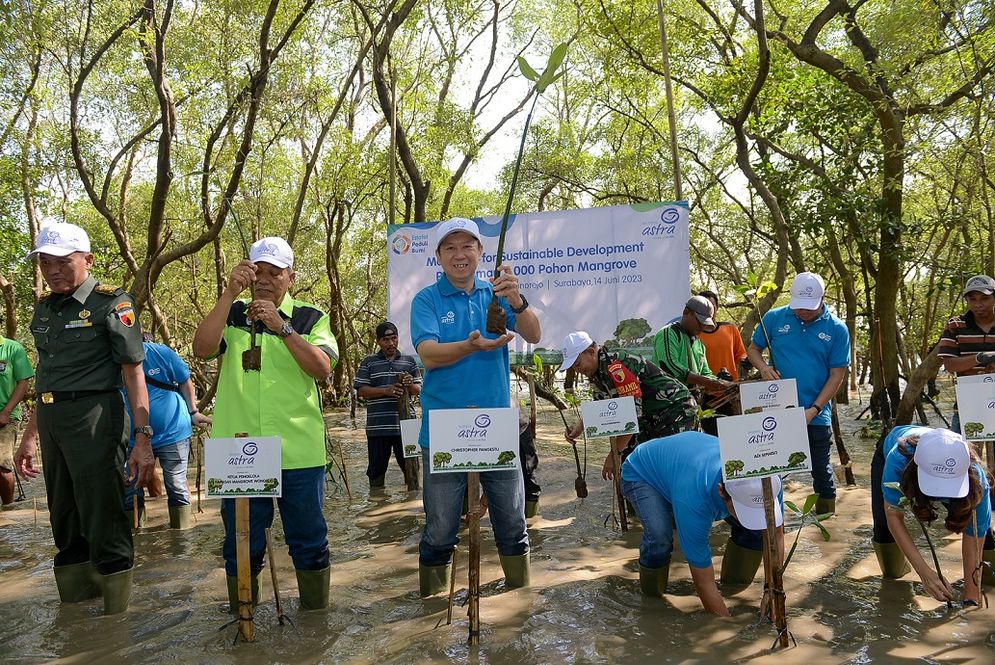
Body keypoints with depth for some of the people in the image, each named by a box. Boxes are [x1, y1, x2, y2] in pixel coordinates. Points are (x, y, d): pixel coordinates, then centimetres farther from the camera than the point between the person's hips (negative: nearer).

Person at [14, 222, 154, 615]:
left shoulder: (111, 303, -6)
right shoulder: (44, 308, 15)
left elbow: (133, 372, -10)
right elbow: (47, 379, 21)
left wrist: (143, 437, -17)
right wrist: (30, 436, 21)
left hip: (94, 420, -7)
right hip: (52, 424, 8)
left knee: (104, 527, -3)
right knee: (65, 528, 15)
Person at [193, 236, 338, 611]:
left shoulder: (311, 319, 5)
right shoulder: (232, 315, 9)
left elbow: (322, 369, -11)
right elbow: (202, 349, -11)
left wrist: (281, 326, -19)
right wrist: (230, 293, -16)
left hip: (299, 450, -1)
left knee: (308, 538, 9)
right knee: (242, 542, 11)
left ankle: (317, 614, 25)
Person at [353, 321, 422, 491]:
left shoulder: (409, 361, 12)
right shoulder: (369, 362, 6)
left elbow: (419, 390, 13)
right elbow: (361, 390, -1)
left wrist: (410, 385, -11)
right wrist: (387, 391, -15)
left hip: (405, 424, 1)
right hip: (378, 426, -1)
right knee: (376, 470, 7)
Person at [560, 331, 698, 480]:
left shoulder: (616, 366, -27)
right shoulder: (598, 372, 5)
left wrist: (614, 454, -23)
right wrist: (580, 426, 2)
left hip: (677, 410, -10)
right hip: (651, 417, 10)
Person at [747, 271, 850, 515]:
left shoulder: (836, 329, -5)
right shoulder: (774, 318, -2)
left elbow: (837, 374, -6)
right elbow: (753, 349, 10)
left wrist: (813, 410, -14)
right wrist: (763, 367, -14)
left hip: (816, 414, -1)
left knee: (820, 469, 14)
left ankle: (826, 516, 34)